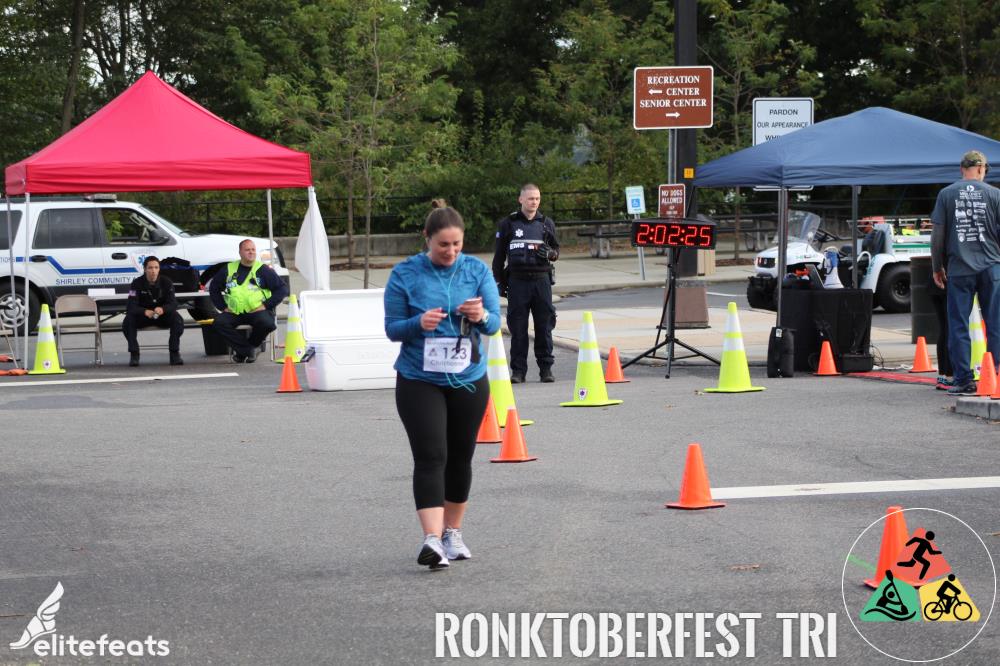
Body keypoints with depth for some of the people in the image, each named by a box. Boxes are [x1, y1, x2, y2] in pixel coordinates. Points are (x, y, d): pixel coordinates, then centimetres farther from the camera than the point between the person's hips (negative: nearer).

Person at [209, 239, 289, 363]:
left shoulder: (263, 270, 3)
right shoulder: (228, 270, 10)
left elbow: (282, 289, 2)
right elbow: (213, 289, 20)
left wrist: (266, 305, -7)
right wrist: (223, 307, 6)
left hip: (257, 310, -2)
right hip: (234, 312, 2)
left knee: (266, 323, -33)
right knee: (219, 322, -26)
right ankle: (248, 350, -16)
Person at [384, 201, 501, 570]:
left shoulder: (478, 271, 0)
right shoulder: (405, 275, -5)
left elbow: (495, 323, -2)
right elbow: (392, 328, -4)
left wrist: (482, 316, -25)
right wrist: (419, 323, -24)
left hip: (468, 379, 3)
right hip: (419, 380, -3)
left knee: (460, 457, 12)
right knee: (430, 457, -14)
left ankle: (453, 533, 27)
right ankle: (433, 540, -22)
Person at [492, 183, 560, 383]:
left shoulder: (546, 223, 10)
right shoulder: (508, 224, 5)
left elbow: (556, 251, 16)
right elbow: (499, 255, 8)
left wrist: (549, 253, -8)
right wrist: (498, 282, 3)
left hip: (541, 279, 1)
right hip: (517, 281, -1)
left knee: (544, 325, 2)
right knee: (518, 328, -1)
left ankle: (546, 368, 9)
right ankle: (518, 370, 5)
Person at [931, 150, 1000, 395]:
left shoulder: (946, 195, 2)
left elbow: (937, 235, 2)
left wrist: (937, 267, 12)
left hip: (959, 270, 0)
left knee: (958, 327, 4)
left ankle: (963, 381, 2)